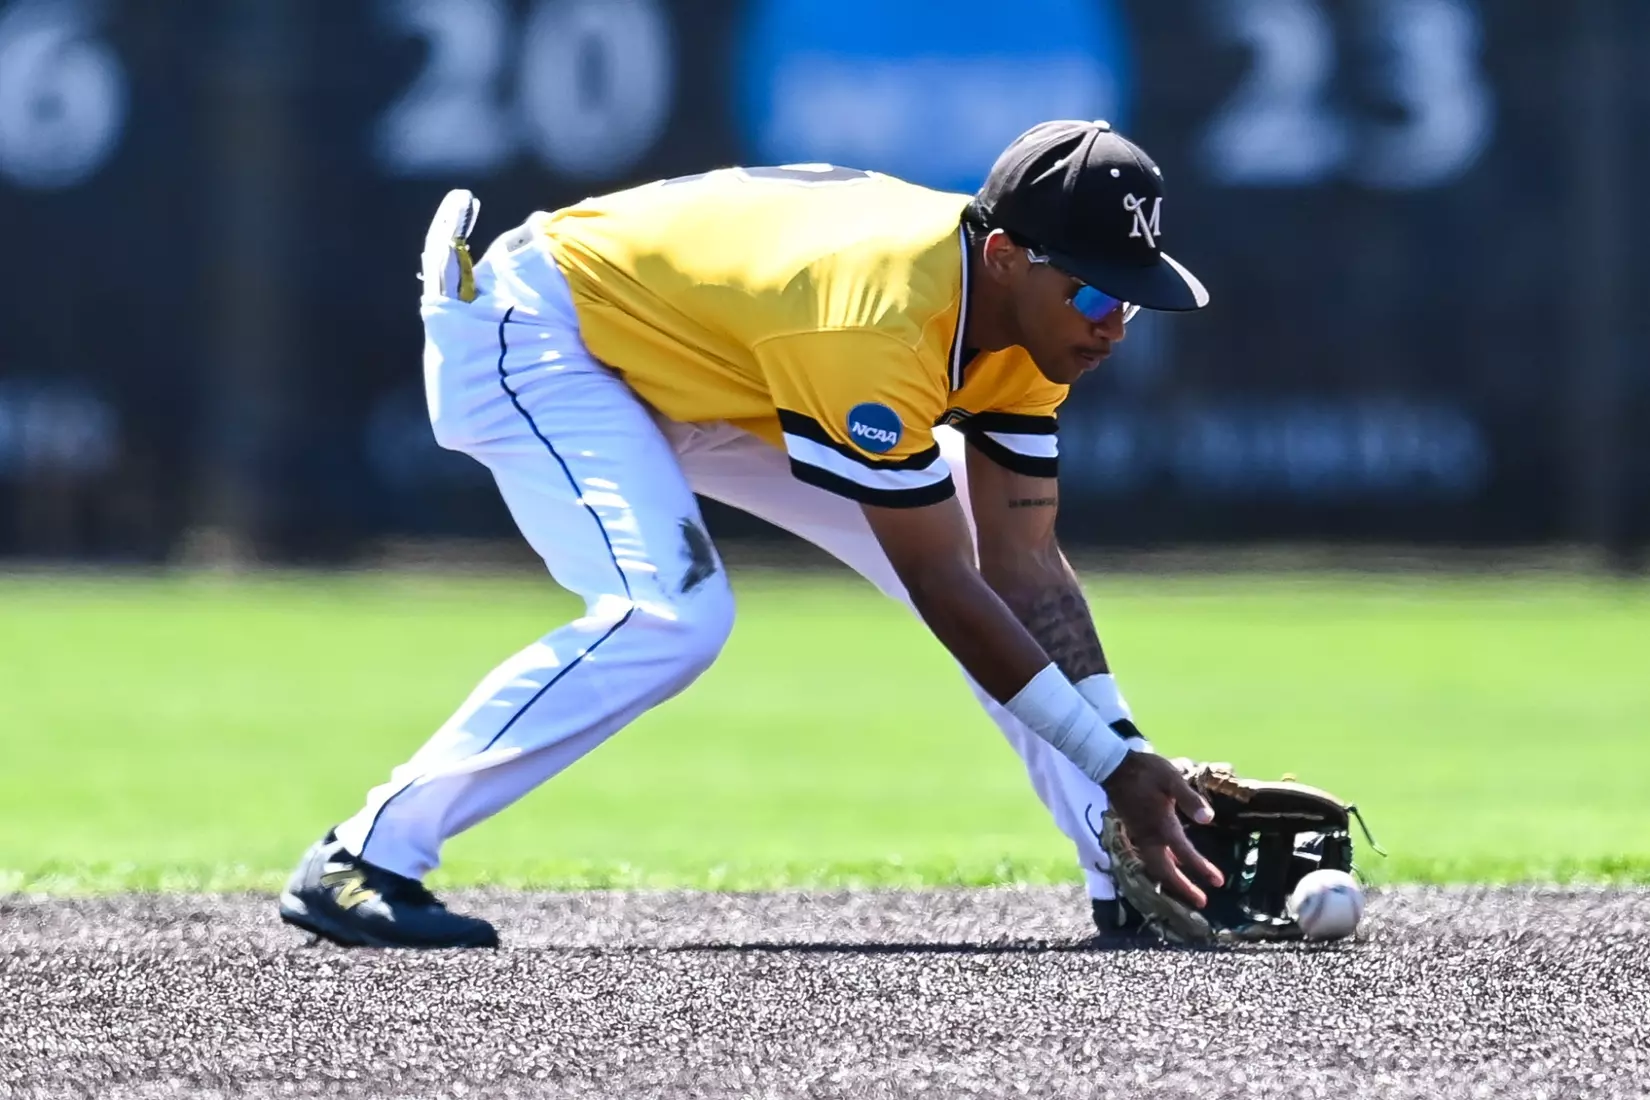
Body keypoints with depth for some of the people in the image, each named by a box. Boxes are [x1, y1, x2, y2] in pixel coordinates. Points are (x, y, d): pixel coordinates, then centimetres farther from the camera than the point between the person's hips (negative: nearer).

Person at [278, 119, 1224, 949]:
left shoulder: (1031, 305, -14)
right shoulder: (880, 323, -39)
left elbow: (1023, 564, -11)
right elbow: (943, 591, -33)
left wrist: (1134, 758, -20)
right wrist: (1114, 766, -31)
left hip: (710, 370, 9)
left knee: (992, 551, 0)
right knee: (673, 617, -31)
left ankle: (1132, 877, 6)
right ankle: (367, 859, -24)